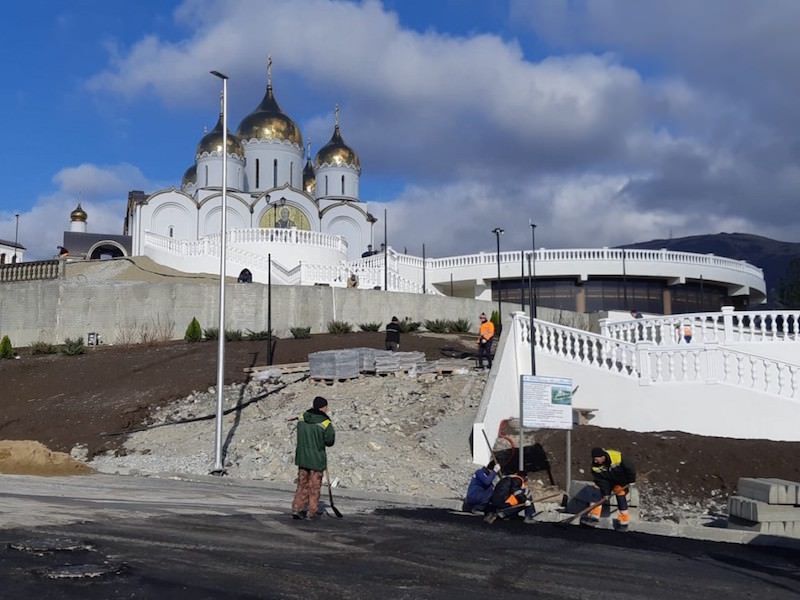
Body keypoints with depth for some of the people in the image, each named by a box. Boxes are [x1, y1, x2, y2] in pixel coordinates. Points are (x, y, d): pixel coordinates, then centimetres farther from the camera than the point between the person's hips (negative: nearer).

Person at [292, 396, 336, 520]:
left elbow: (301, 435, 7)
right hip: (317, 458, -4)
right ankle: (311, 512, 12)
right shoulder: (325, 423, -15)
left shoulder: (302, 418, -1)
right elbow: (329, 442, -7)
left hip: (302, 457, 4)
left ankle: (297, 509, 11)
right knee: (314, 486, 8)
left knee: (302, 484, 16)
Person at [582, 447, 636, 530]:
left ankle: (624, 521, 10)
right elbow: (600, 480, -17)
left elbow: (629, 467, -24)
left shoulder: (617, 457, -38)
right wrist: (606, 492, -22)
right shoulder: (595, 466, -24)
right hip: (606, 480, 4)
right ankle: (594, 517, 0)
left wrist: (631, 480, -13)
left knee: (621, 497, -7)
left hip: (620, 480, -4)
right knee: (597, 493, -7)